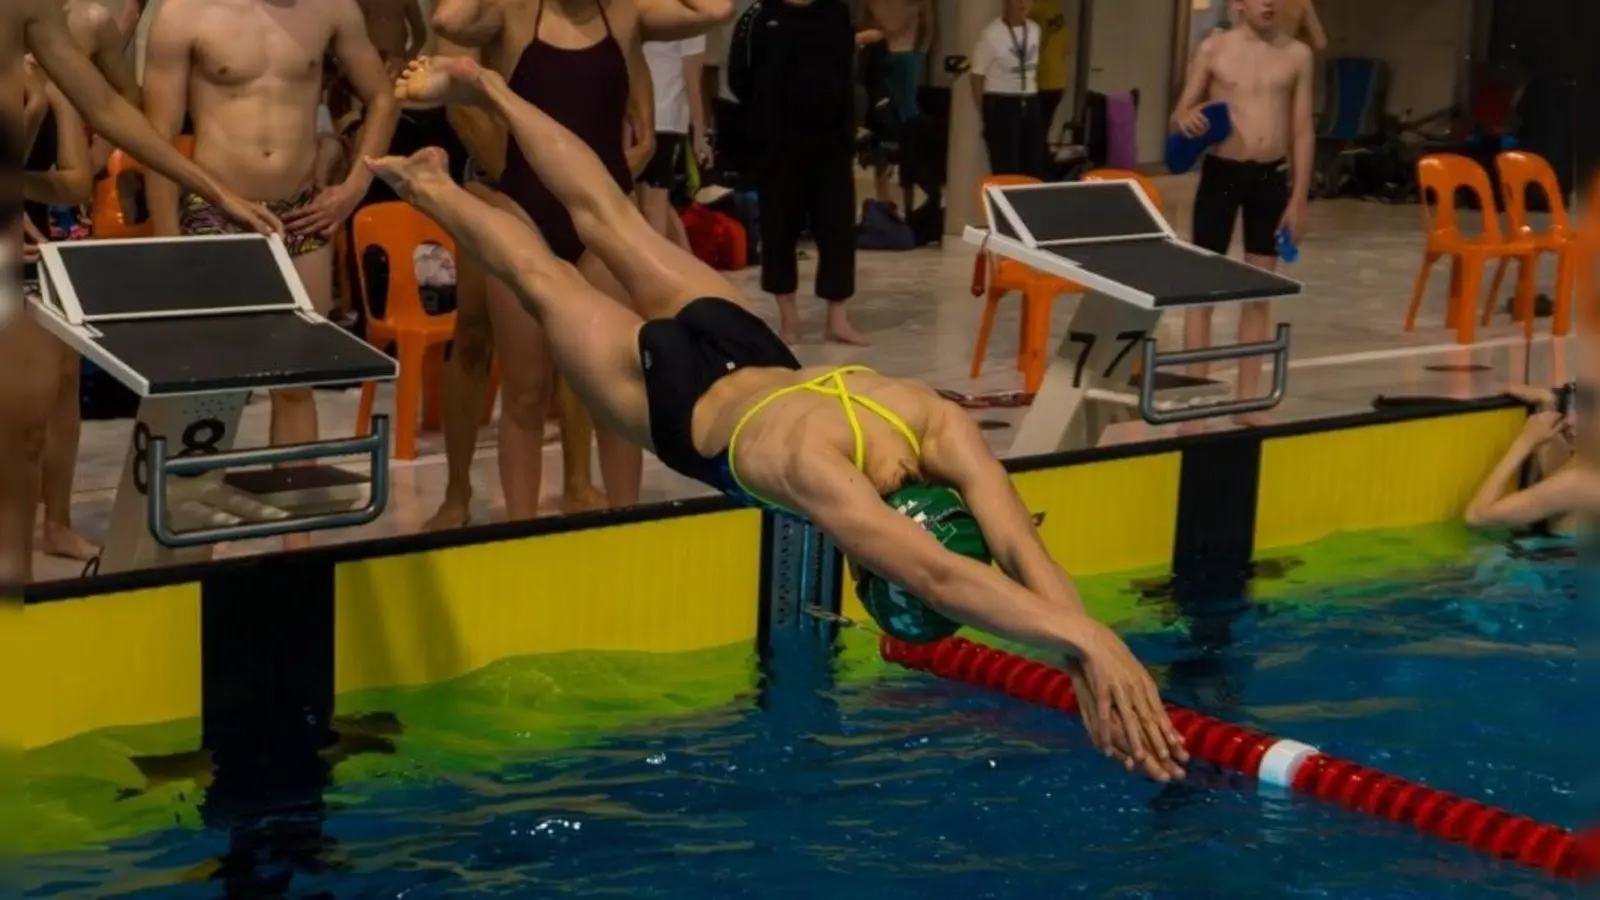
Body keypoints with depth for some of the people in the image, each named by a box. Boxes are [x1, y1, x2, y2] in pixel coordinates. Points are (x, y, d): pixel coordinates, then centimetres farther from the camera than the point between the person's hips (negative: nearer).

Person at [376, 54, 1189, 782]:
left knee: (608, 220, 27)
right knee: (544, 277, 26)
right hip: (677, 401, -4)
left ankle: (490, 91, 49)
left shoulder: (942, 428, -37)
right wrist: (1087, 639, -75)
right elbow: (936, 579, -65)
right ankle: (430, 188, 53)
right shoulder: (818, 467, -51)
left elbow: (1019, 546, -44)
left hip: (748, 353, 4)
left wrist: (1086, 657, -58)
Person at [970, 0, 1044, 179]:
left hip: (1030, 104, 6)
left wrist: (1032, 95, 15)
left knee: (1034, 166, 8)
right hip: (1001, 105, -6)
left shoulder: (1035, 30, 7)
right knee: (1005, 168, -4)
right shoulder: (992, 34, -12)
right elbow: (977, 75, -7)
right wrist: (985, 114, -8)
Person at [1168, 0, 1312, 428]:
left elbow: (1303, 131, 5)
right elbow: (1179, 116, 3)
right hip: (1221, 173, -2)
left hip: (1271, 176, 2)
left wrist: (1299, 199, 1)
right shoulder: (1213, 49, -2)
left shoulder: (1297, 54, 3)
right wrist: (1185, 120, -21)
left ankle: (1247, 400, 17)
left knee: (1260, 292, 8)